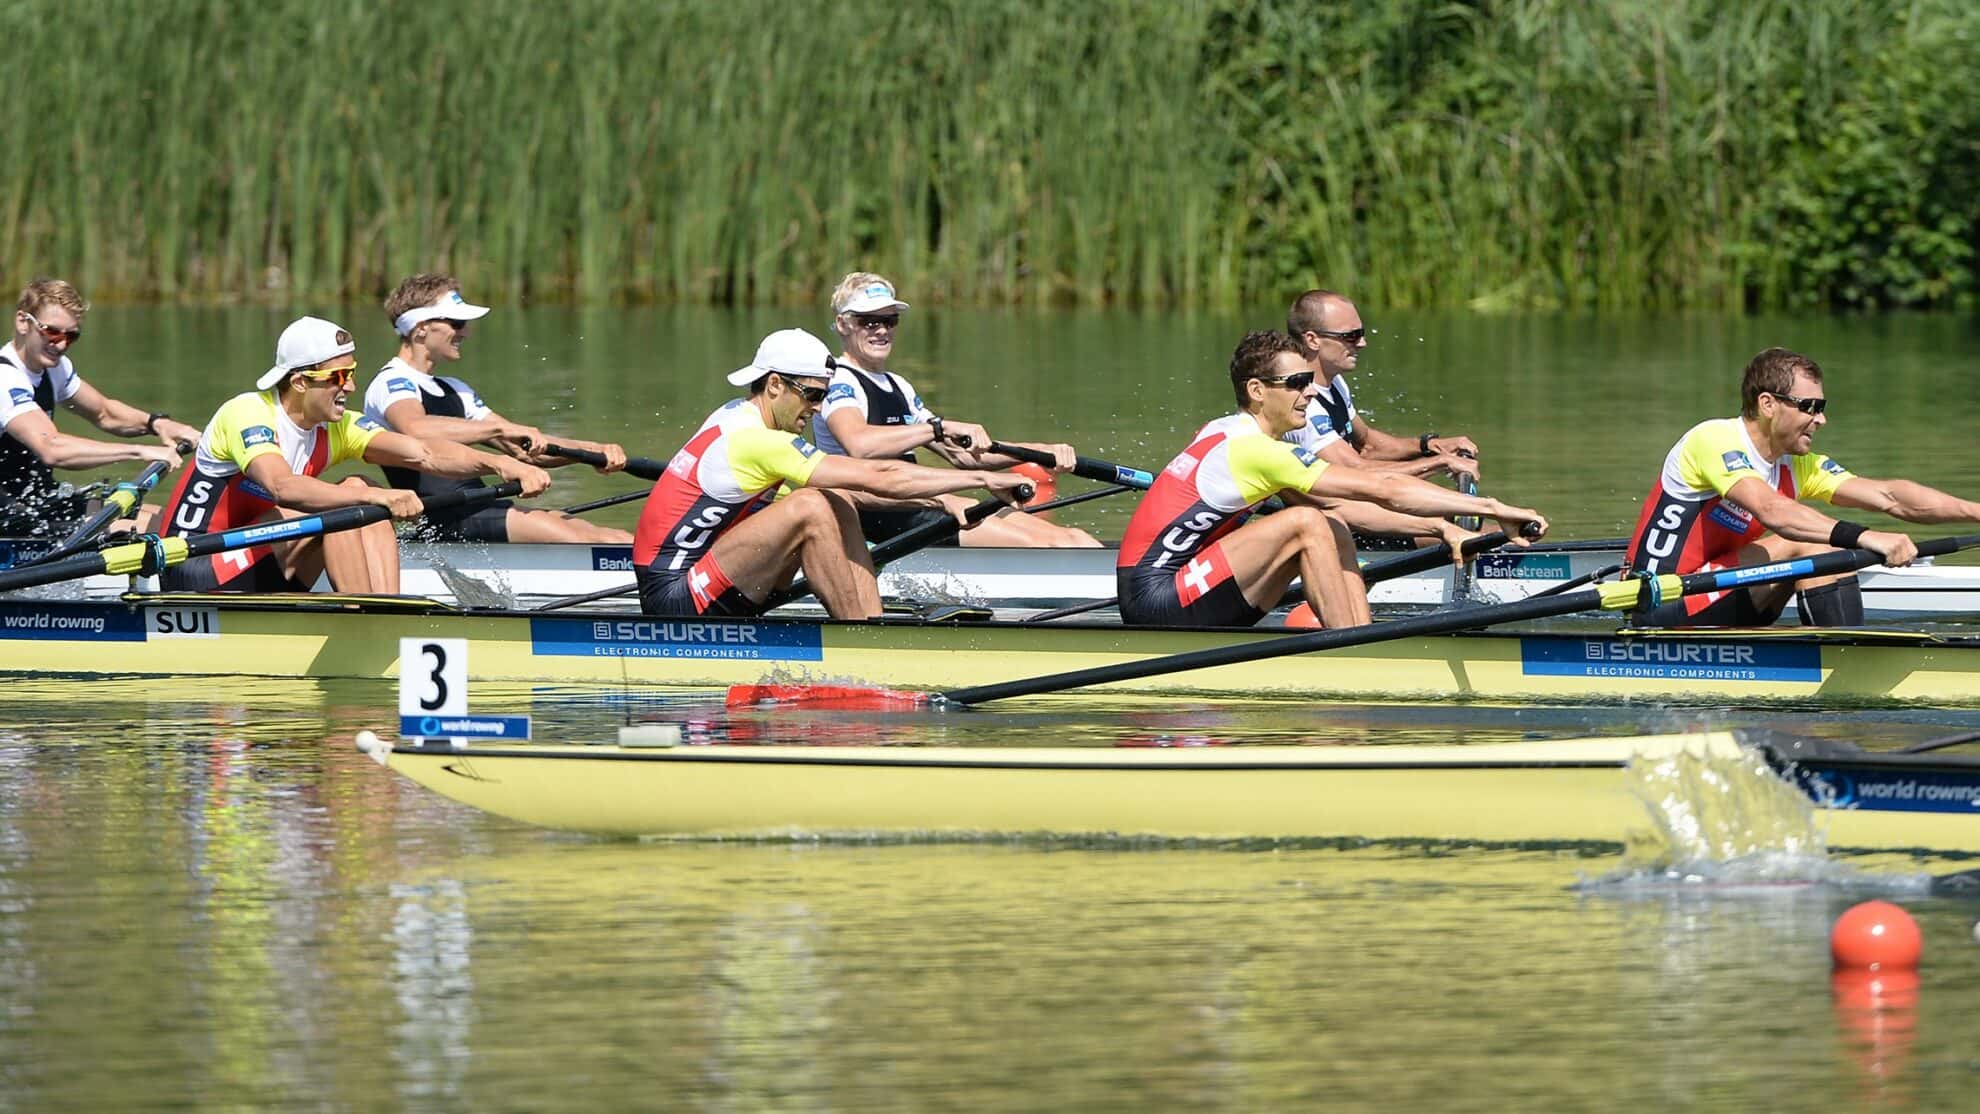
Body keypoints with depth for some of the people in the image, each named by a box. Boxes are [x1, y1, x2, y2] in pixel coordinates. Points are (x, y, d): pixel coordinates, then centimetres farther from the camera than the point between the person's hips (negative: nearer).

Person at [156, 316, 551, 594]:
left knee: (367, 499, -10)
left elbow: (423, 454, -9)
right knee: (341, 503, -24)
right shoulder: (247, 414, -18)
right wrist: (375, 497, -47)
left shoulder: (337, 428, 4)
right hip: (195, 577, -8)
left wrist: (500, 464, -26)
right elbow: (281, 487, -38)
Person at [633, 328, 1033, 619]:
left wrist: (935, 500, 7)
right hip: (674, 598, -10)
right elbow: (876, 477, -20)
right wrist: (981, 479, -15)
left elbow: (853, 488, 16)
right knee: (810, 508, -25)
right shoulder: (756, 441, -18)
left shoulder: (737, 416, 13)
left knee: (840, 504, 5)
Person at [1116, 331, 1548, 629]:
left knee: (1333, 529, 6)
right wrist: (1492, 509, -14)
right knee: (1307, 524, -19)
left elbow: (1345, 508, 12)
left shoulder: (1227, 434, 15)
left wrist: (1438, 527, 4)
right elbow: (1380, 489, -17)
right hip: (1154, 600, -10)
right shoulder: (1253, 450, -16)